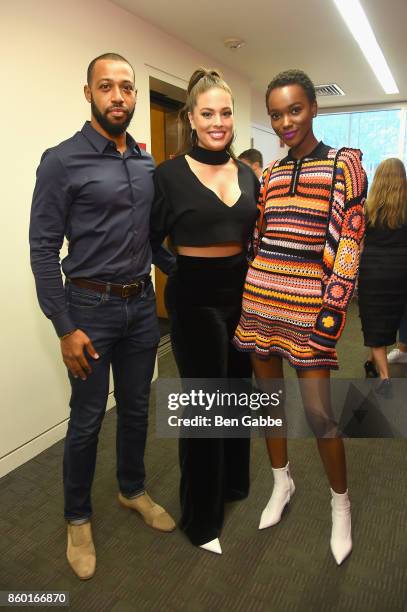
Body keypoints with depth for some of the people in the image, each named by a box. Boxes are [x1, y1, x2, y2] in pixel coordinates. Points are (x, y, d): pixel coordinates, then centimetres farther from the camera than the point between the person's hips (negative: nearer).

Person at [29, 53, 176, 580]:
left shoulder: (148, 164, 8)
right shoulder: (62, 161, -8)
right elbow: (43, 250, -11)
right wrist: (65, 328, -15)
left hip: (142, 304, 5)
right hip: (91, 307, -5)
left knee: (136, 406, 17)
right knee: (87, 418, 8)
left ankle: (133, 490, 41)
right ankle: (78, 517, 32)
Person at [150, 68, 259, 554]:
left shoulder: (246, 173, 8)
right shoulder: (170, 174, -7)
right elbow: (149, 241, -4)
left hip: (241, 294, 6)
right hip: (195, 299, -5)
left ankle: (234, 483, 43)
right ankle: (200, 517, 27)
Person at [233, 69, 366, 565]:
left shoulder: (343, 164, -1)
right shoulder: (270, 173, 13)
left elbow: (348, 242, -8)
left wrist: (333, 310, -15)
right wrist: (245, 293, 12)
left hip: (306, 302, -5)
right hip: (259, 298, 5)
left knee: (318, 411, -2)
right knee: (268, 394, 13)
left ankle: (340, 503, 24)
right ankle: (281, 482, 35)